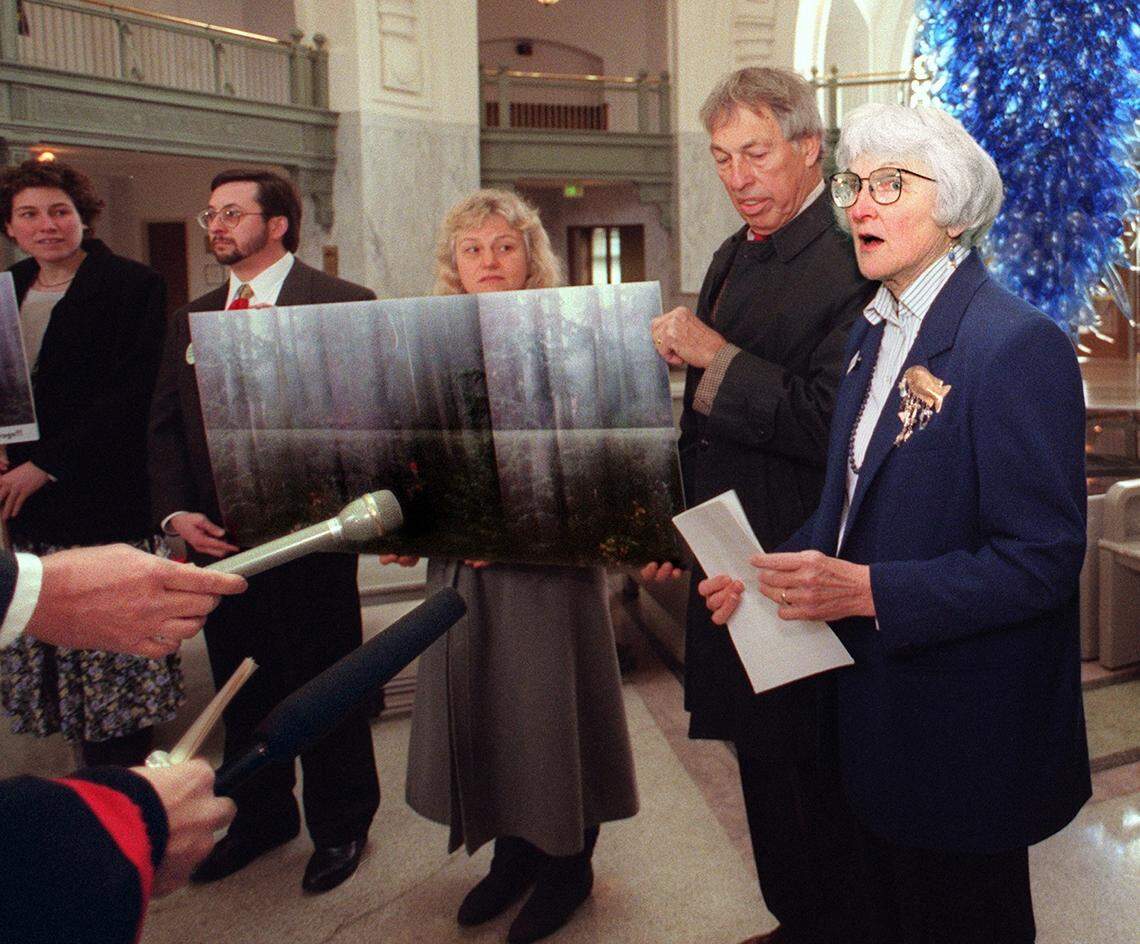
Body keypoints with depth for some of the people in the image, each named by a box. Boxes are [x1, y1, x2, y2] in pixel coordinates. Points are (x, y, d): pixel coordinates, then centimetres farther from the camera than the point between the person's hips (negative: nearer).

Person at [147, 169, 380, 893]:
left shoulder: (344, 303, -6)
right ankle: (261, 817, 37)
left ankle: (340, 826, 28)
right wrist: (176, 512, -4)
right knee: (242, 689, 17)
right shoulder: (191, 319, 13)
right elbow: (165, 426, 10)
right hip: (218, 535, 6)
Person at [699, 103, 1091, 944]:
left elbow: (1043, 560, -24)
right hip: (879, 701, 8)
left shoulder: (1017, 345, -21)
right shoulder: (877, 329, 7)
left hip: (966, 731, -8)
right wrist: (776, 573, 0)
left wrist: (865, 588, -29)